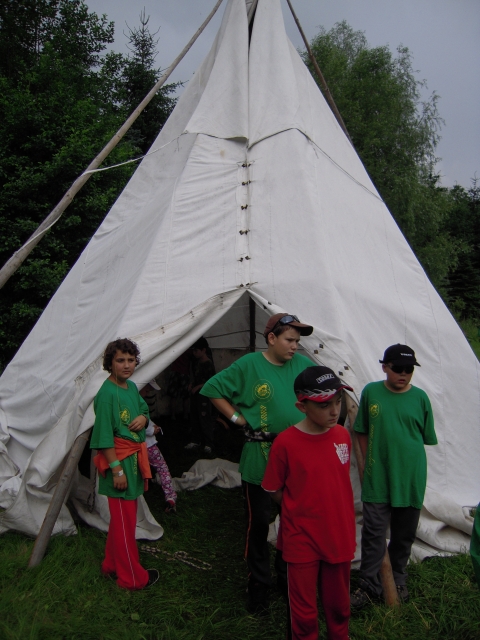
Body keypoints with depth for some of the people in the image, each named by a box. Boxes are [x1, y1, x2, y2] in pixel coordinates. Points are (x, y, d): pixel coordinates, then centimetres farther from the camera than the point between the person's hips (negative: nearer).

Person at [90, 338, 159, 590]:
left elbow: (144, 410, 18)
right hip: (118, 459, -9)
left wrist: (143, 418, -7)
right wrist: (117, 470, -19)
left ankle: (112, 565, 37)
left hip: (134, 458, 9)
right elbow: (104, 436, -19)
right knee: (124, 520, 4)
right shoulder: (107, 393, -19)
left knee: (122, 517, 20)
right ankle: (132, 577, 19)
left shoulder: (131, 387, 5)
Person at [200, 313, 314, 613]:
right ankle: (259, 584, 28)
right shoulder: (249, 365, -11)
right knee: (259, 522, 8)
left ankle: (287, 576, 38)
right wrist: (236, 417, -9)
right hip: (259, 458, -4)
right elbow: (213, 389, -5)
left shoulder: (303, 364, -1)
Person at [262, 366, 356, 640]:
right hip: (302, 540, -4)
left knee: (339, 606, 23)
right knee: (305, 613, 14)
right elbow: (274, 490, -7)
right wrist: (301, 513, -2)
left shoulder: (343, 435, -7)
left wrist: (344, 520, 8)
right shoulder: (286, 443, -21)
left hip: (340, 536, 4)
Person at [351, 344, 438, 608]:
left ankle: (398, 581, 37)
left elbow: (427, 438, 7)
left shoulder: (420, 397, -3)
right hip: (377, 477, -1)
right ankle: (369, 586, 20)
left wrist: (406, 455, 1)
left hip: (411, 477, 1)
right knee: (374, 533, 4)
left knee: (404, 534, 16)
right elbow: (362, 432, 6)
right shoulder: (371, 392, -4)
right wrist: (369, 461, 3)